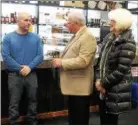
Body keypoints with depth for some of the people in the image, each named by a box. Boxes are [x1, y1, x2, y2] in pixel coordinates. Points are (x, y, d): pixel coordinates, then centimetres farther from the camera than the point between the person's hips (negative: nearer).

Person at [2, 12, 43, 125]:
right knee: (14, 103, 5)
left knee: (33, 100, 14)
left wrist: (29, 67, -16)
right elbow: (5, 56, -10)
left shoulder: (35, 38, 2)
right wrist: (20, 68, -15)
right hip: (14, 75, -2)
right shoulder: (9, 37, -4)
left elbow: (40, 55, -2)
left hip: (31, 74, 3)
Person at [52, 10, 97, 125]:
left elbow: (82, 61, -27)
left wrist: (62, 63, -19)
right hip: (73, 85, 10)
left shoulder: (88, 37, -18)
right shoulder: (77, 36, 13)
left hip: (80, 87, -10)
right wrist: (60, 60, 4)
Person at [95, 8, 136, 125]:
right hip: (104, 88, 7)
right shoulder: (109, 37, 7)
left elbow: (121, 70, -21)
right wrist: (98, 79, -2)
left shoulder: (127, 43, -18)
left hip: (115, 90, -7)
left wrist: (103, 83, -13)